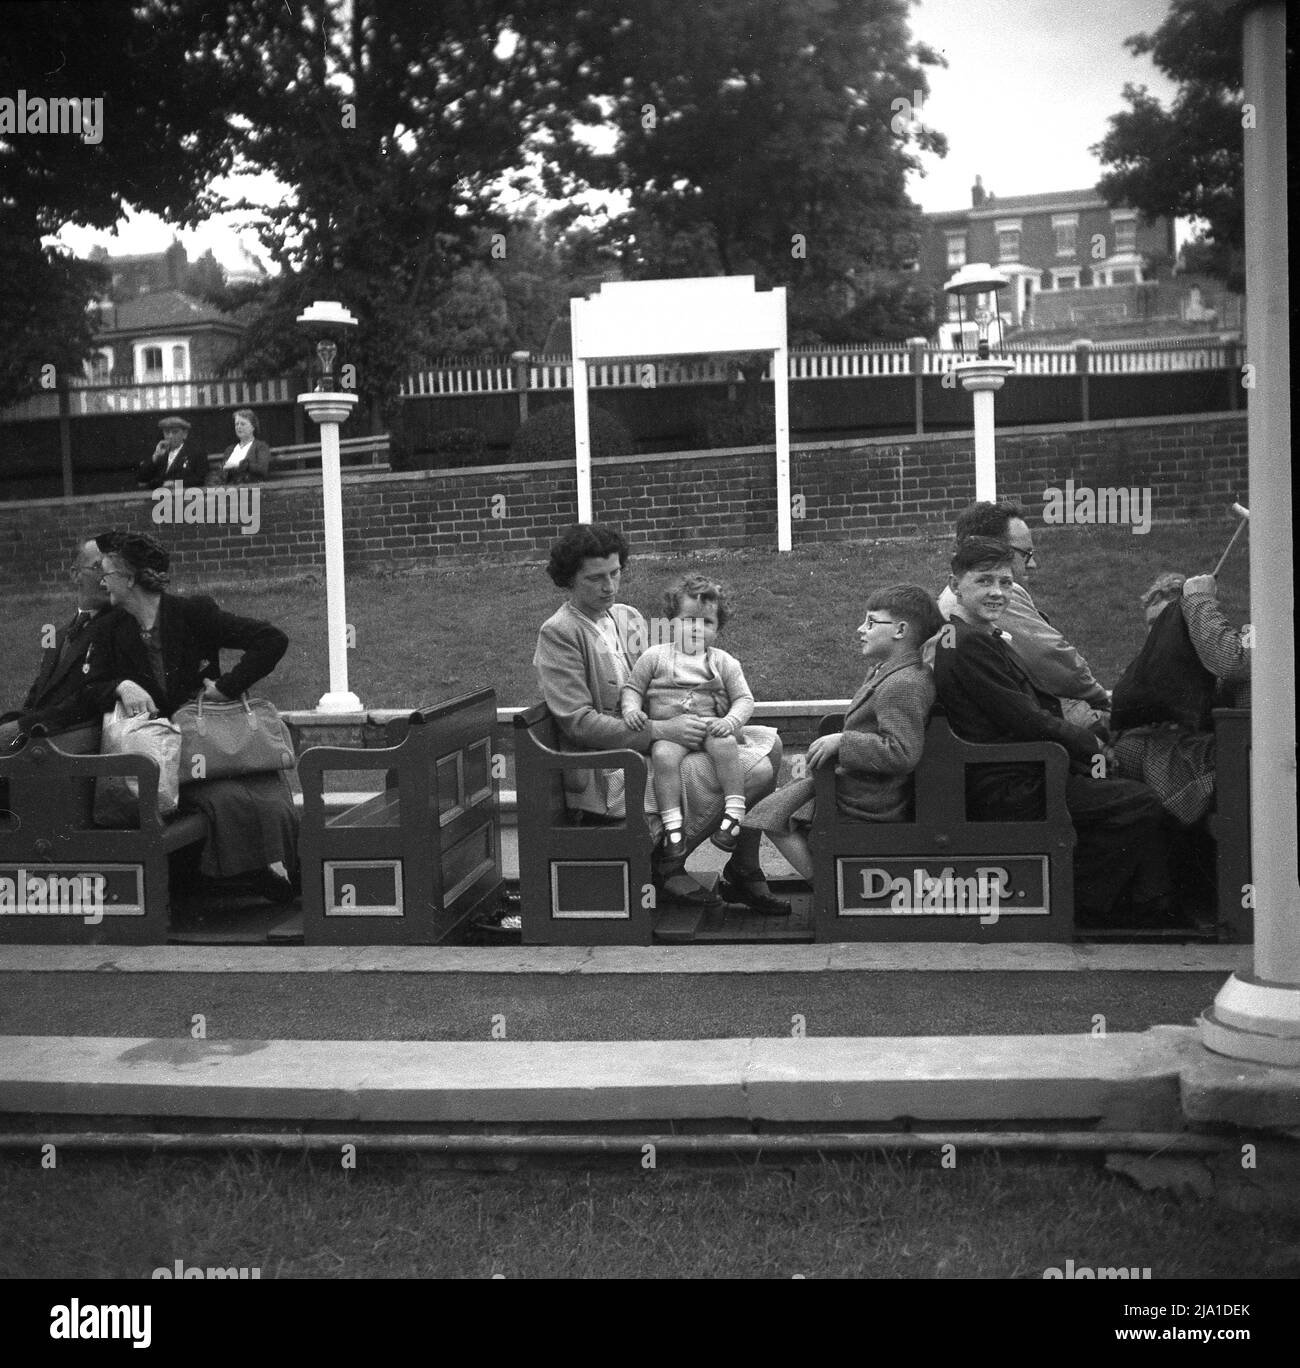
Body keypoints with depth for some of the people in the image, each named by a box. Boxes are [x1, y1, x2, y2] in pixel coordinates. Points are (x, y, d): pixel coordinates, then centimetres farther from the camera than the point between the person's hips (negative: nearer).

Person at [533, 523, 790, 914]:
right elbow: (579, 724, -16)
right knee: (753, 771, -20)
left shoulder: (630, 618, 15)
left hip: (652, 747, 8)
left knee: (767, 743, -2)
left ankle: (744, 872, 2)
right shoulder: (558, 633, -10)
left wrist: (686, 720, -3)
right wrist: (661, 730, -20)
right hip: (608, 772, -8)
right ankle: (667, 863, -5)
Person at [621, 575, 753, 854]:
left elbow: (744, 699, 7)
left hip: (710, 726, 0)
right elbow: (632, 688, 14)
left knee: (725, 745, -33)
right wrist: (631, 710, -8)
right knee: (663, 755, -33)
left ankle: (734, 813, -27)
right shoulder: (654, 656, 11)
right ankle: (672, 826, -29)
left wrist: (730, 721, -13)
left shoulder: (724, 662, 12)